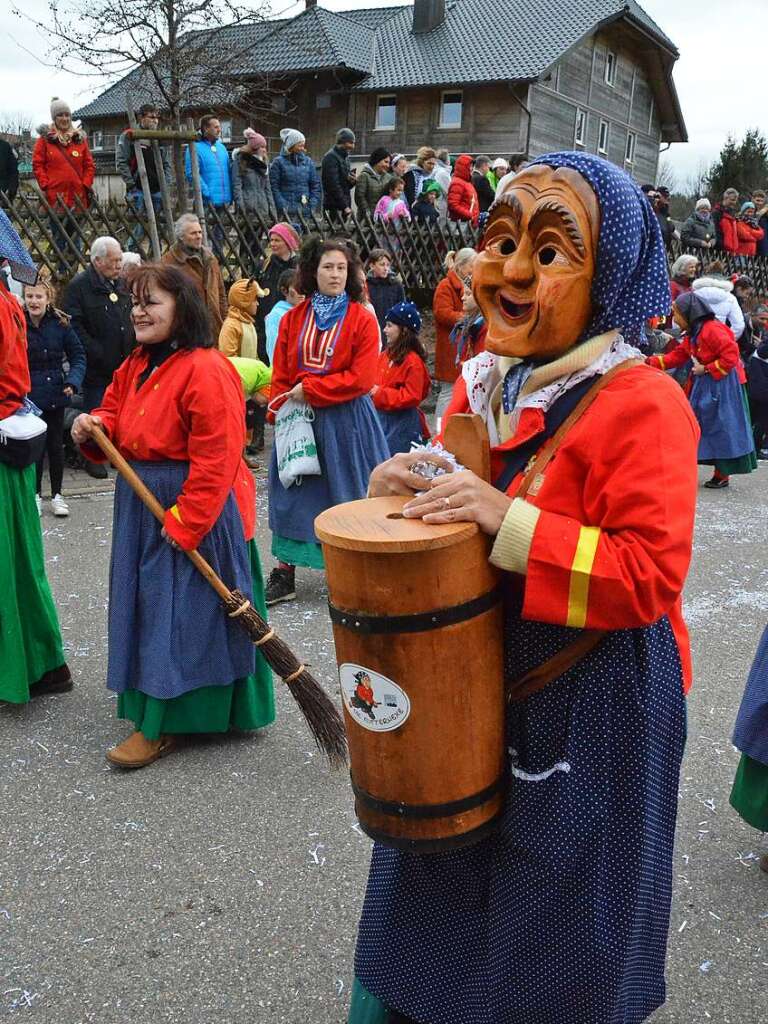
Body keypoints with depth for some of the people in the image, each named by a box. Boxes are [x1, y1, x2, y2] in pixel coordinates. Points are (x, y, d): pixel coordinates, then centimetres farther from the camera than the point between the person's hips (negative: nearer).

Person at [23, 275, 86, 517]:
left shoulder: (60, 323, -5)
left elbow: (78, 356, 1)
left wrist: (73, 381, -14)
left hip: (55, 393, 1)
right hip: (28, 395, -1)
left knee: (56, 444, 9)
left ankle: (56, 494, 21)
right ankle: (36, 494, 19)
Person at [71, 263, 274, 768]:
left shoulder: (206, 370, -18)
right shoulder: (136, 366, 10)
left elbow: (216, 460, -22)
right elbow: (117, 415, 22)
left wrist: (184, 523, -21)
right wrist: (96, 428, -3)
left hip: (198, 511, -9)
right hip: (142, 504, 9)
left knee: (184, 609, -1)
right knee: (149, 604, 17)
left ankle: (160, 726, 8)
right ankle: (153, 708, 32)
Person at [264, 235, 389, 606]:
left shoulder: (362, 320, -5)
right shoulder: (293, 319, 6)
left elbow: (360, 378, -13)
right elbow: (280, 375, 7)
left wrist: (309, 389, -14)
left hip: (346, 421, -3)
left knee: (345, 494, 4)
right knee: (291, 493, 7)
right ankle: (283, 574, 17)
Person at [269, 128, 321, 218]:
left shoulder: (308, 161, 13)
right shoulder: (278, 162, 0)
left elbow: (316, 185, 14)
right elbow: (274, 186, -3)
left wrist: (313, 205, 1)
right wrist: (283, 206, -13)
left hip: (306, 211, 4)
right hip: (287, 211, -4)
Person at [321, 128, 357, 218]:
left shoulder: (345, 157, 19)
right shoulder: (331, 157, -10)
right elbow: (333, 185, -18)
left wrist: (352, 181, 0)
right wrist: (345, 206, -21)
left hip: (344, 205, 9)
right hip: (335, 206, -9)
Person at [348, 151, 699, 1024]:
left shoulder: (641, 403, -19)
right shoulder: (482, 384, 4)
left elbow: (651, 574, -26)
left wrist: (508, 521, -31)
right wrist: (405, 491, -6)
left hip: (590, 711, -6)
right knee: (436, 910, 25)